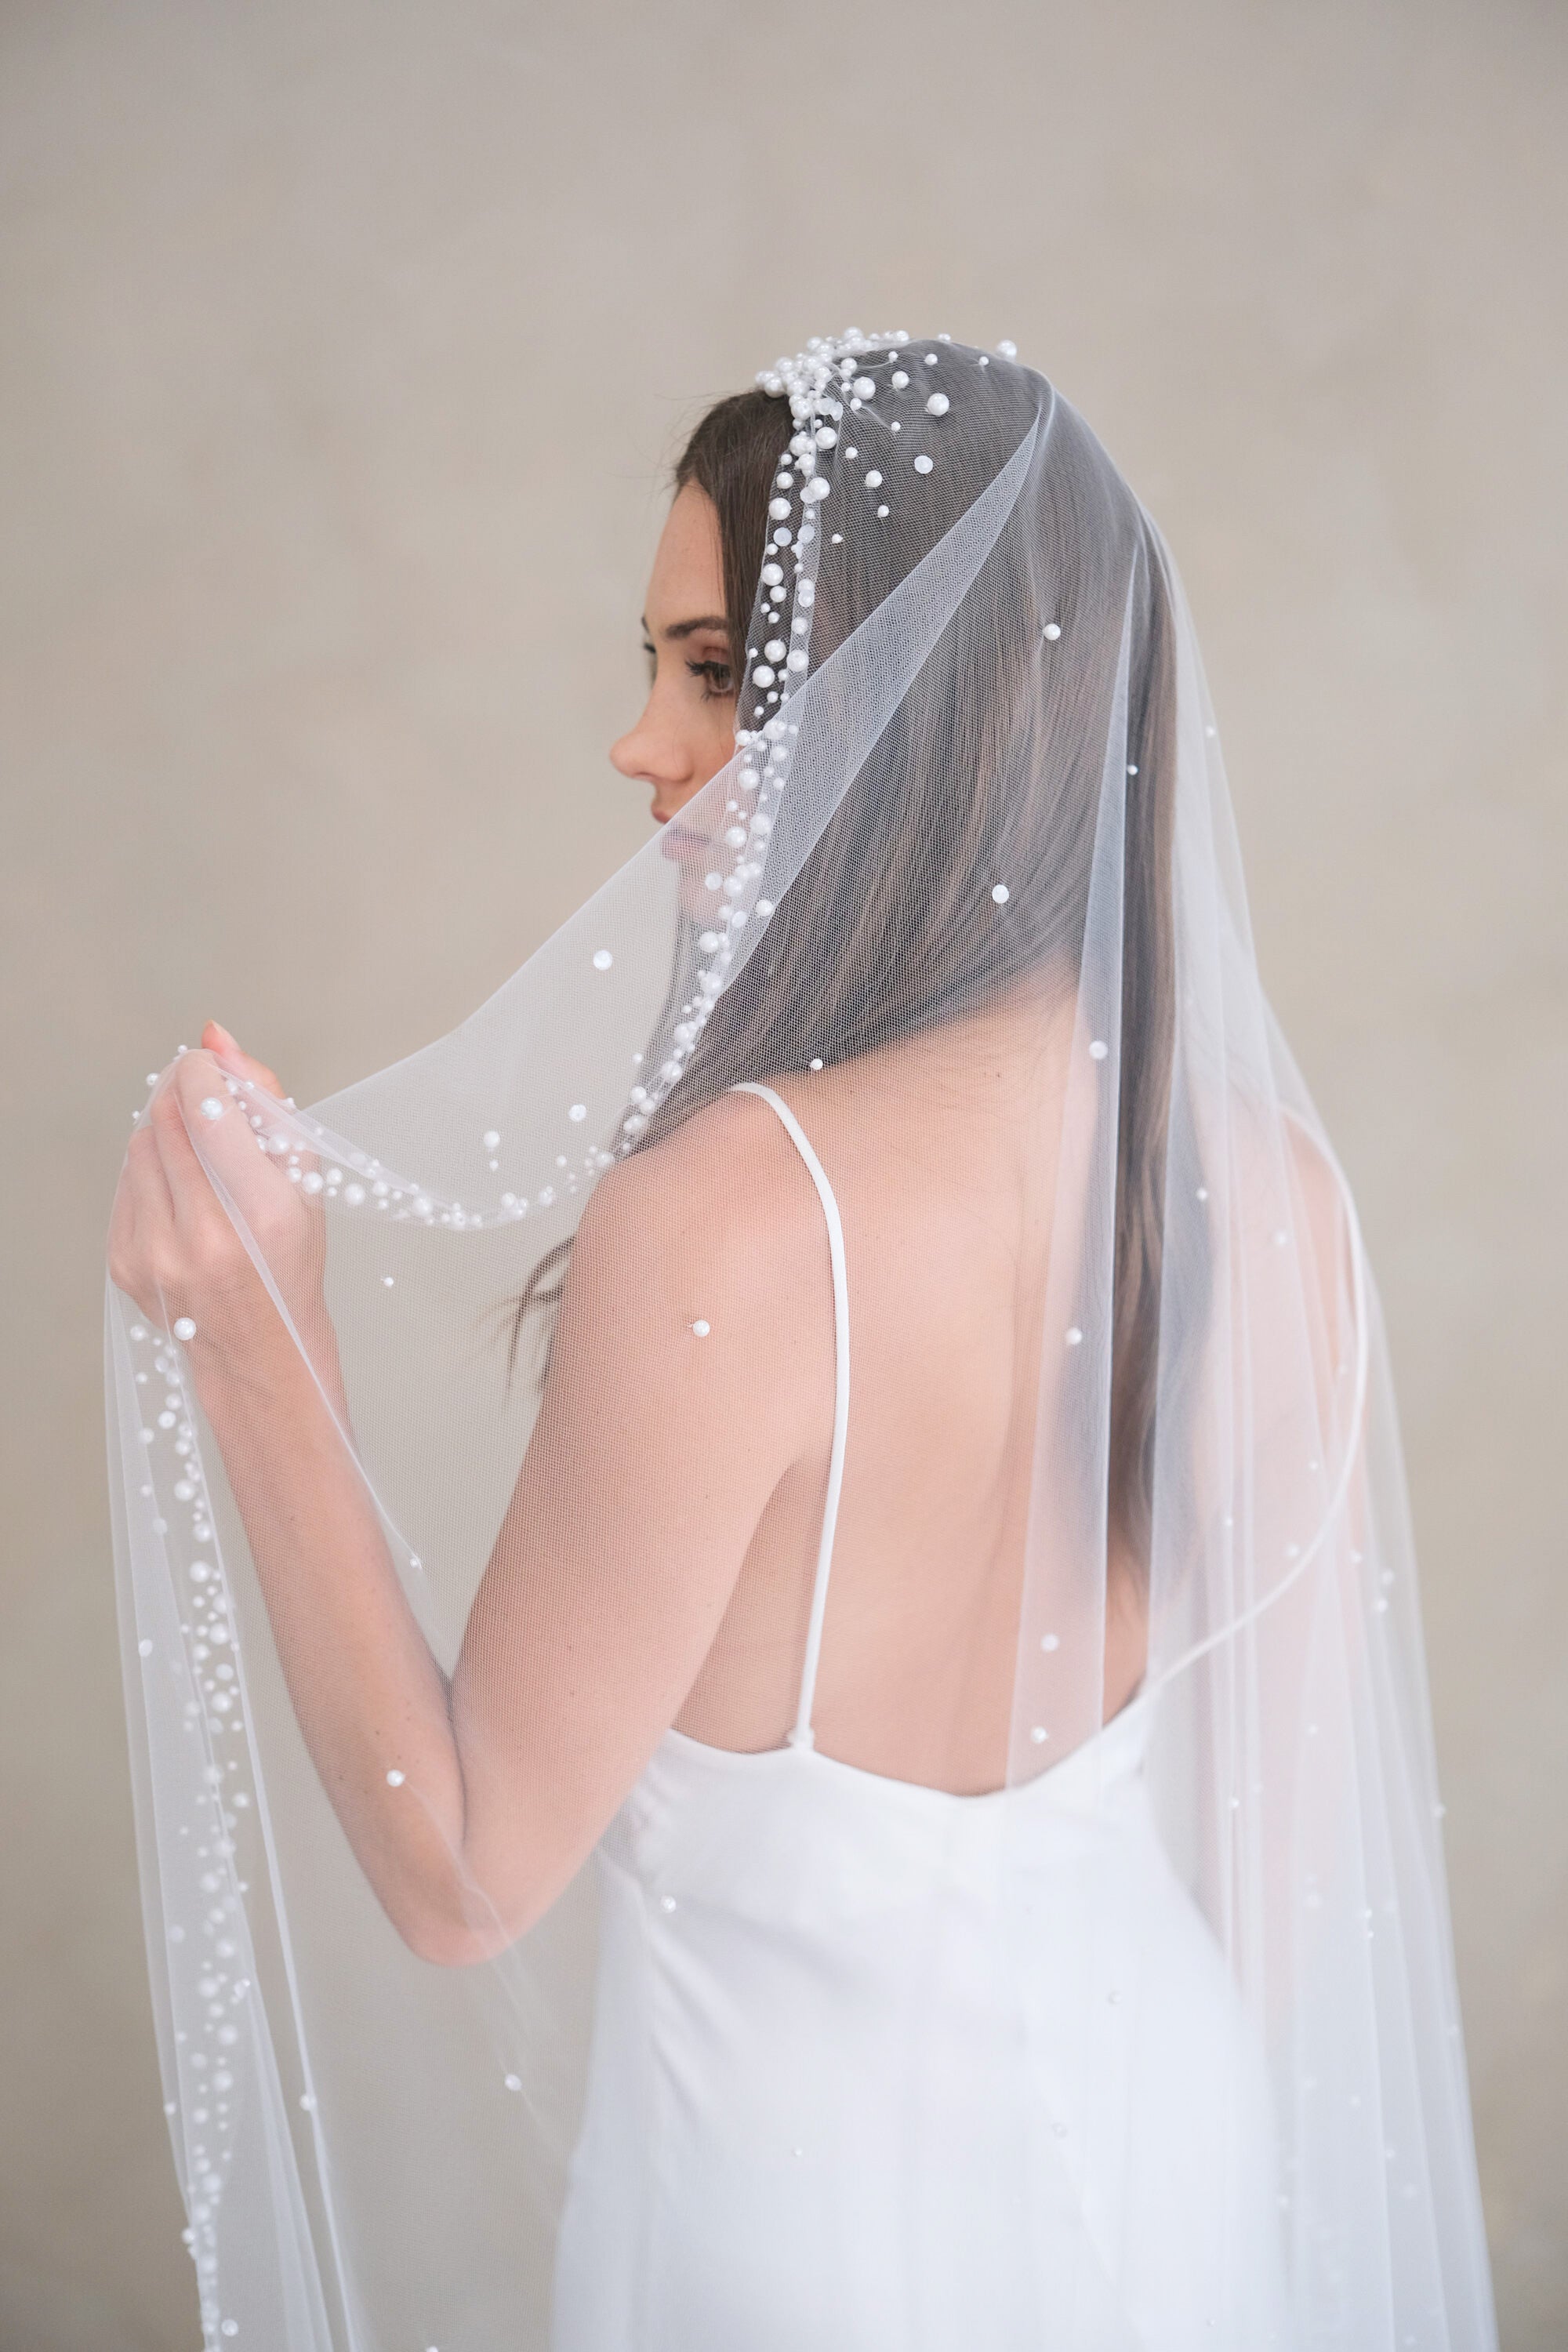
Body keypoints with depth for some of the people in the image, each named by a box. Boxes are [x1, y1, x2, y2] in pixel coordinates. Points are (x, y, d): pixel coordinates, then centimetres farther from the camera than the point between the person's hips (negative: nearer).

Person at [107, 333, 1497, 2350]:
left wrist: (255, 1355, -21)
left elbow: (463, 1876, -20)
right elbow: (1291, 1799, 0)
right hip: (1169, 2130, 5)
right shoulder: (1270, 1176, -12)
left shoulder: (728, 1220, -31)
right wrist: (1195, 2114, 16)